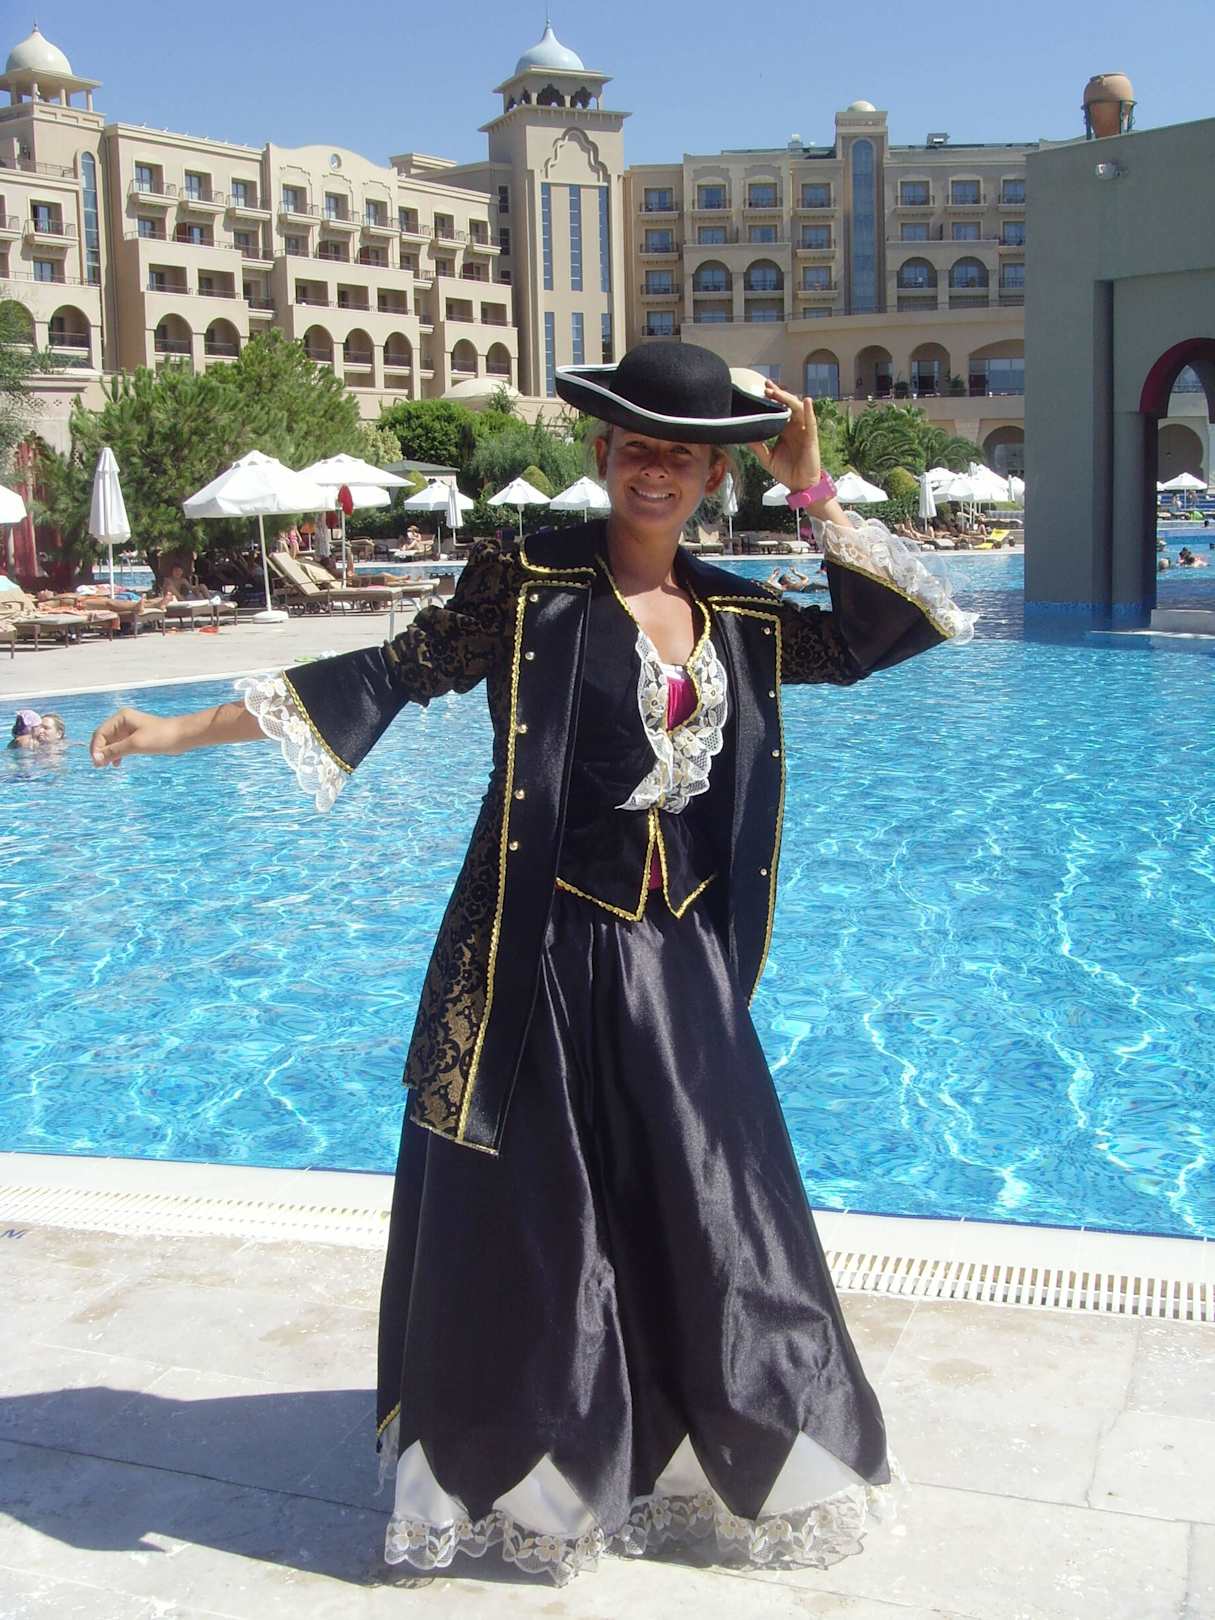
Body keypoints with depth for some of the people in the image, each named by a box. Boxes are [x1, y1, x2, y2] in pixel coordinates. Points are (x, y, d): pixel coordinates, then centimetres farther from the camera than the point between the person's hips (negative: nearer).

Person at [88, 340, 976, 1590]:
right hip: (544, 962, -4)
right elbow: (389, 675, -7)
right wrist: (184, 731, -10)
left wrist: (813, 488, 5)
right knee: (530, 1228, 8)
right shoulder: (528, 582, -6)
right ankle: (515, 1473, 30)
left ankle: (726, 1456, 36)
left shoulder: (738, 615, 8)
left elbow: (874, 638, 12)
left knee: (709, 1221, 14)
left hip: (680, 969, 5)